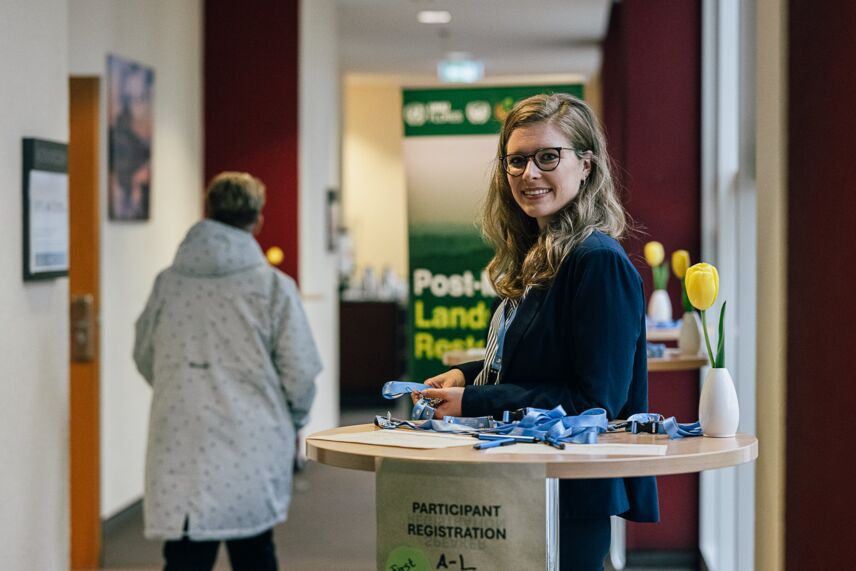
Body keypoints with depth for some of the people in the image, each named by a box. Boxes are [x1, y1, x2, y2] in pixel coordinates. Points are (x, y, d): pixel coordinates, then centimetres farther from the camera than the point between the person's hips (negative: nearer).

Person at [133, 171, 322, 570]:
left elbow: (145, 358, 13)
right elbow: (300, 372, -5)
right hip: (254, 450, -1)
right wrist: (294, 422, 15)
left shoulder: (168, 283, 0)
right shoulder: (272, 286, -7)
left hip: (182, 451, 1)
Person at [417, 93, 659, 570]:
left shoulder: (600, 263, -17)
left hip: (571, 502, -9)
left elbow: (595, 401, -20)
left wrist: (474, 402, -19)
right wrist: (465, 375, 2)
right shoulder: (535, 259, 11)